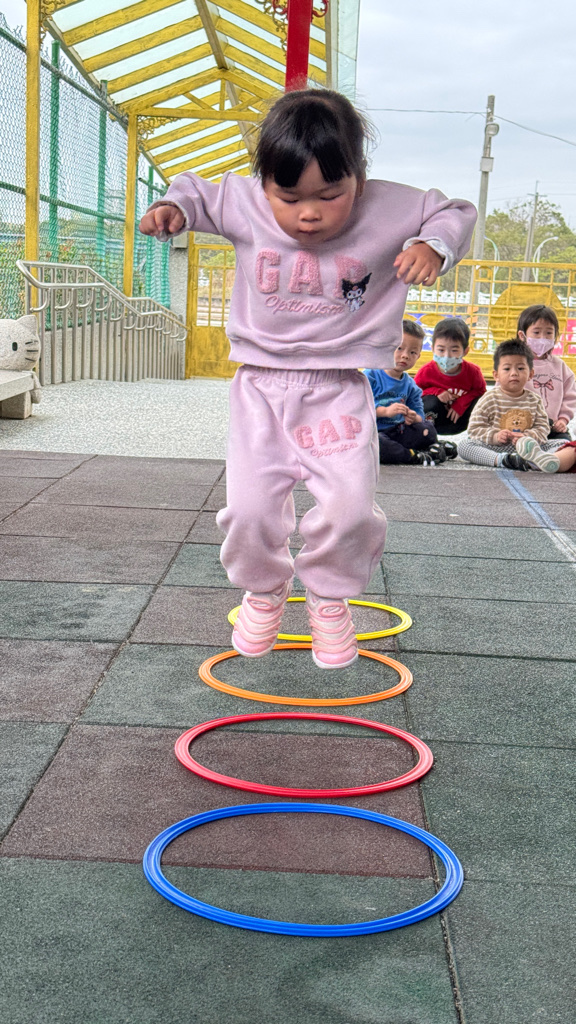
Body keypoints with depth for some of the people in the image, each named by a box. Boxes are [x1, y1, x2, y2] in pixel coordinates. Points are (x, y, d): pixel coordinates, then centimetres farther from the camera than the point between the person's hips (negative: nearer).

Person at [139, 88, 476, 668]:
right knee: (249, 508, -6)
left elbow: (454, 213, 3)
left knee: (349, 507, -11)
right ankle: (264, 589, 27)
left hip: (339, 391, -1)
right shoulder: (244, 205, -9)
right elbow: (199, 193, 12)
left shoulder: (390, 210, -12)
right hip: (261, 386, 1)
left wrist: (433, 247, -17)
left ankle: (329, 597, 20)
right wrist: (173, 207, -9)